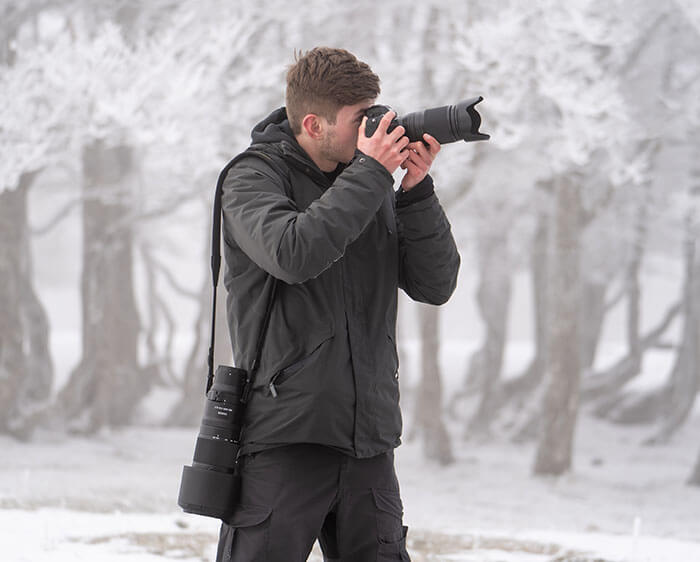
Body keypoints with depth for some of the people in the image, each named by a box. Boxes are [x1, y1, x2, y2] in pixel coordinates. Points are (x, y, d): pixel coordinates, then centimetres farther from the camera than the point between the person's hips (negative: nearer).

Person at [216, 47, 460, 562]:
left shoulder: (374, 187, 12)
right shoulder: (254, 178, -2)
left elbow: (435, 285, 8)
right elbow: (293, 253, -23)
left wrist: (416, 190, -4)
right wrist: (370, 173, -16)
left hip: (369, 438, 5)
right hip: (283, 434, -5)